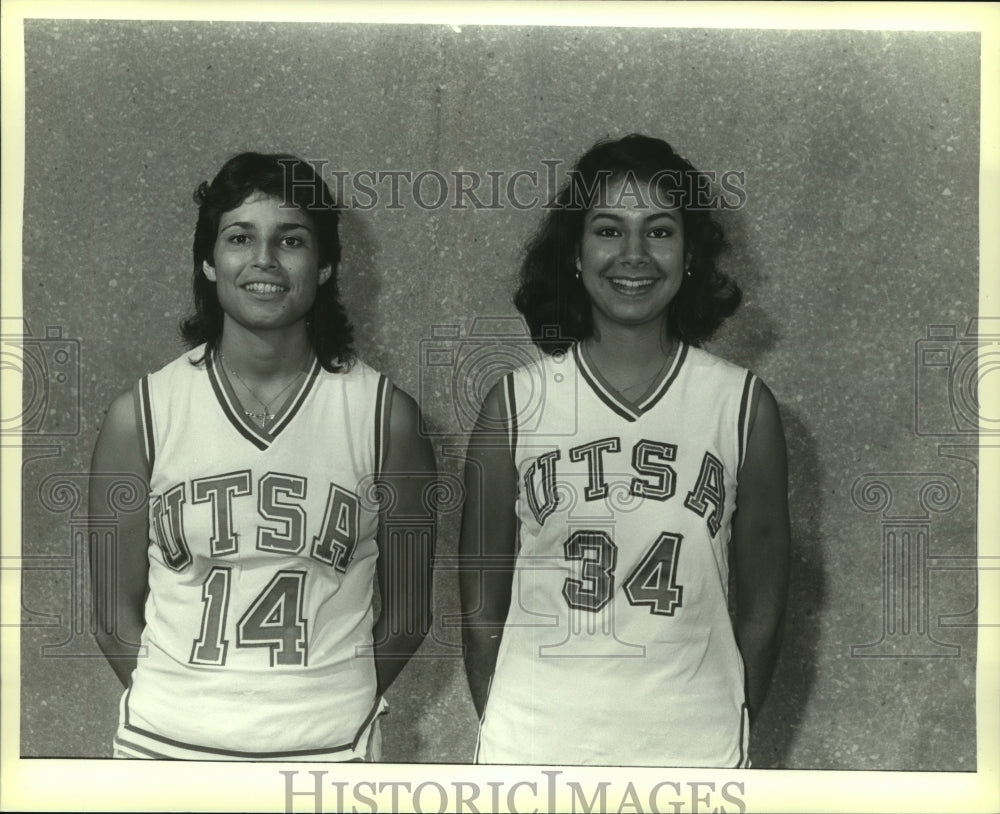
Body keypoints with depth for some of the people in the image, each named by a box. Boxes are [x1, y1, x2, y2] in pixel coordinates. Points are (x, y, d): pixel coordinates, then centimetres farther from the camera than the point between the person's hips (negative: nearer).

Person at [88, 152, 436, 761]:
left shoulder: (385, 415, -7)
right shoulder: (141, 415, -5)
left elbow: (407, 612, 0)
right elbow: (117, 608, 1)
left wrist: (329, 710, -2)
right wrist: (177, 708, -4)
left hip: (327, 747, 0)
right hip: (166, 745, 1)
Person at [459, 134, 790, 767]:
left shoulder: (745, 406, -2)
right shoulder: (514, 405, -4)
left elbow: (762, 610, 4)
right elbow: (481, 603, 2)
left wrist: (727, 735, 7)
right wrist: (507, 731, 3)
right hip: (536, 747, 0)